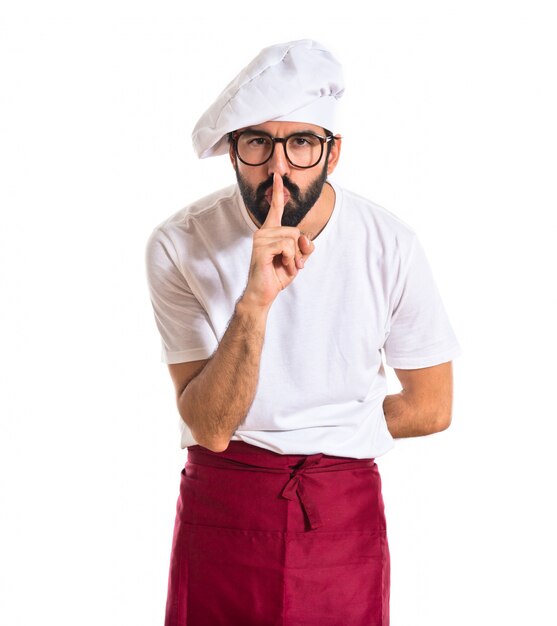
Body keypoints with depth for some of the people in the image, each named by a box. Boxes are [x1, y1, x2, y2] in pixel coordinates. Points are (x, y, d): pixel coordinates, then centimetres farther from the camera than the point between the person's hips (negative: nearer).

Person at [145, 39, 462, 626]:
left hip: (345, 509, 1)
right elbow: (209, 426, -18)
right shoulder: (179, 245, -13)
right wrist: (255, 300, -31)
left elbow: (431, 407, 1)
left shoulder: (388, 244, -11)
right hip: (220, 507, 0)